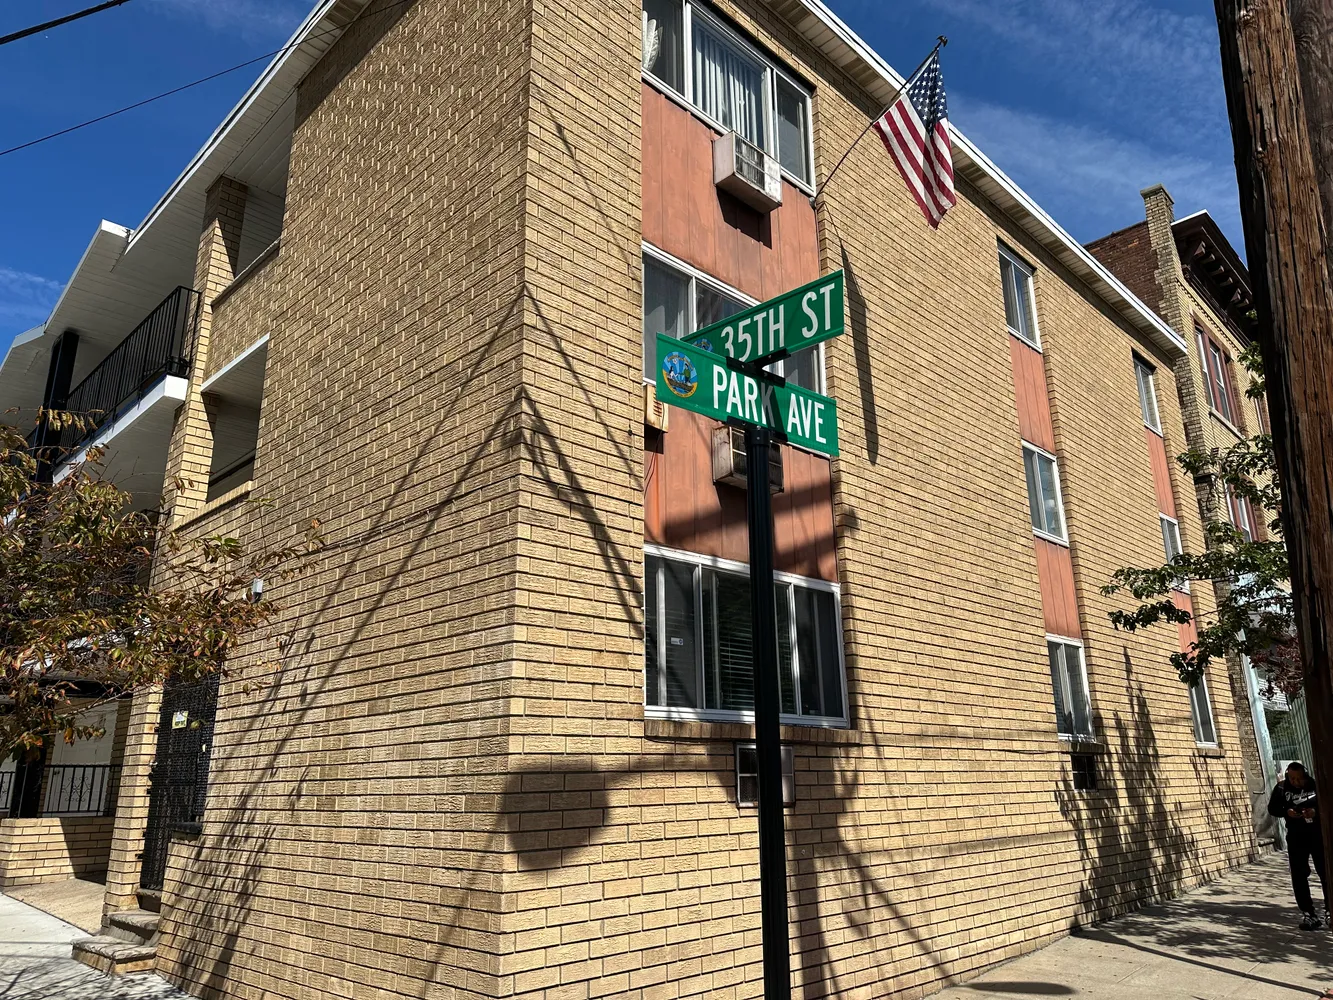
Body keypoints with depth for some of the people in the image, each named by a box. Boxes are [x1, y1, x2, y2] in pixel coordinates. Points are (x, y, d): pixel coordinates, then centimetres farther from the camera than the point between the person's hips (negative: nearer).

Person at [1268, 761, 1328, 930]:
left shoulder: (1316, 784, -9)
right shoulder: (1281, 788, -5)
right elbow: (1272, 808, 2)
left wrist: (1316, 811, -21)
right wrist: (1286, 811, -18)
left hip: (1318, 834, -1)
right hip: (1296, 837, 1)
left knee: (1326, 873, 6)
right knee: (1299, 876, 1)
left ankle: (1329, 910, 20)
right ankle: (1308, 913, 9)